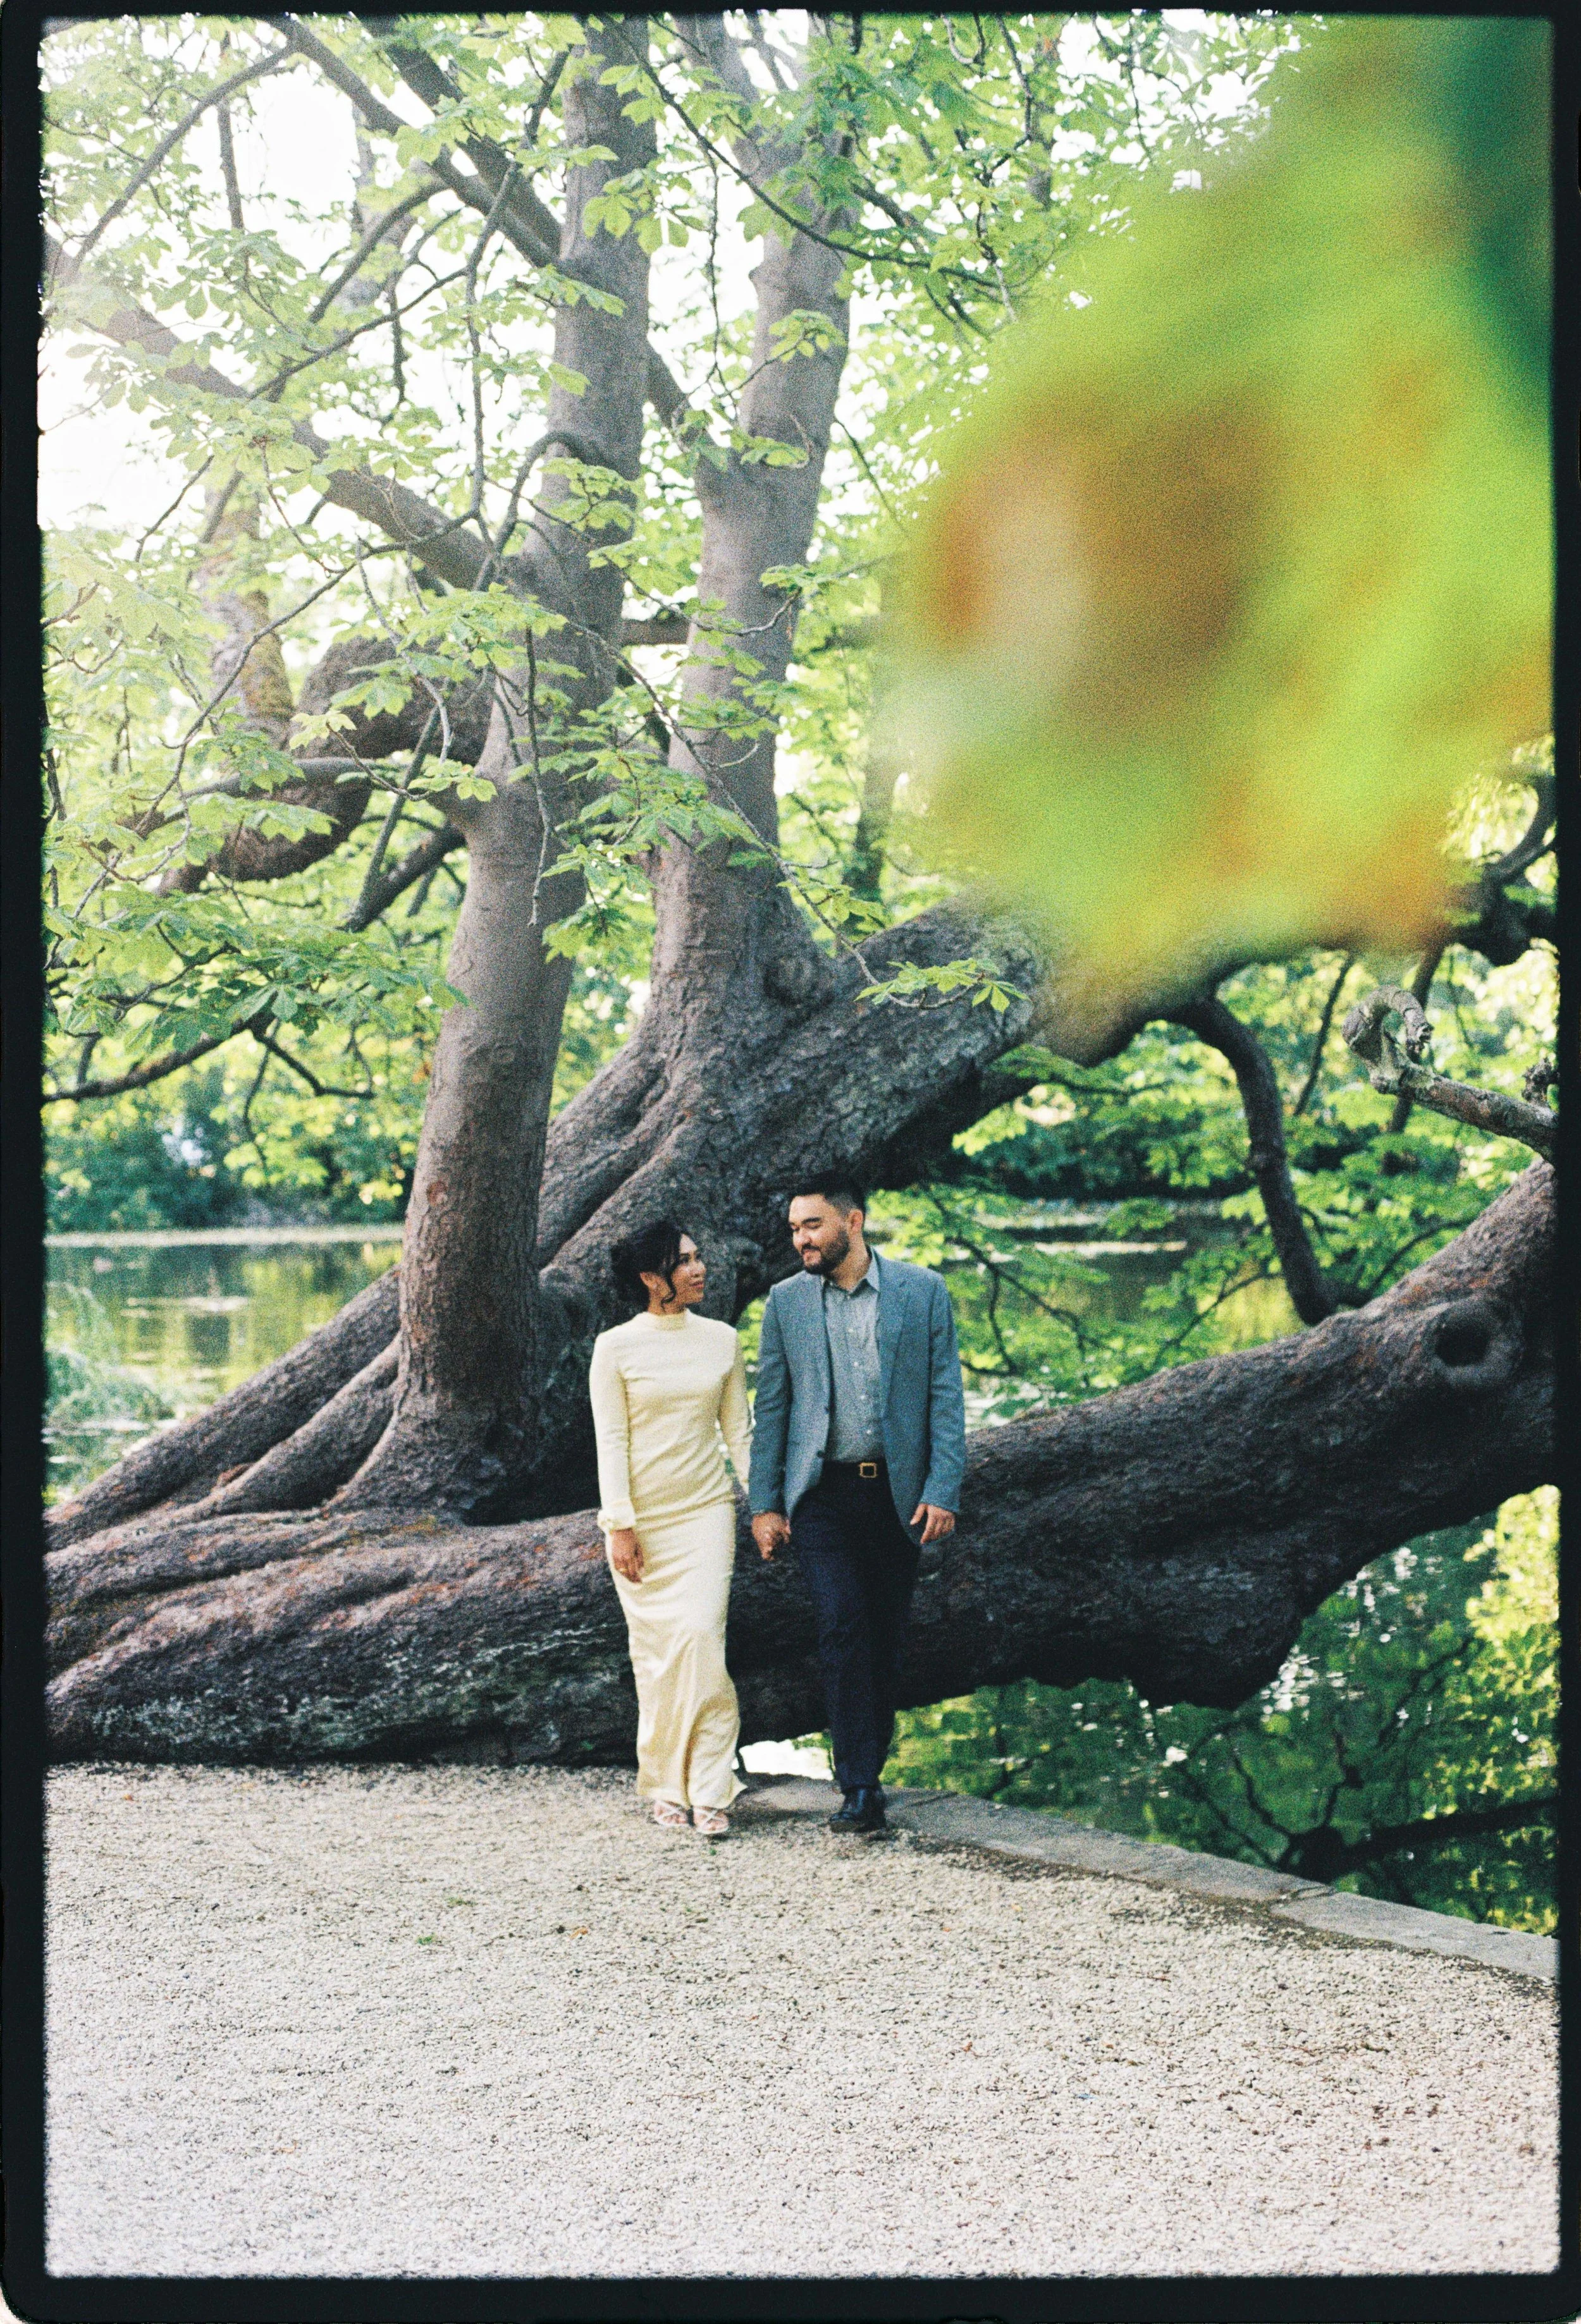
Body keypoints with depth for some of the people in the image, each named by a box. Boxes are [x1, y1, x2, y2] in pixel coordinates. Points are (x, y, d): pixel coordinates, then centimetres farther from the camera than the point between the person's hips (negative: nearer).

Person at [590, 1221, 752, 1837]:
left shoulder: (721, 1341, 6)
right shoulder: (616, 1348, -3)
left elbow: (739, 1431, 11)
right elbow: (611, 1441, -4)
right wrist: (619, 1525, -9)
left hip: (705, 1512, 1)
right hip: (643, 1519, -1)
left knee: (701, 1638, -12)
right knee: (655, 1651, 2)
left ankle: (709, 1790, -9)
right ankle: (665, 1784, 14)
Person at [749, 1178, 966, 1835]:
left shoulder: (923, 1291, 1)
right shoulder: (786, 1302, 5)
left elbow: (946, 1397, 0)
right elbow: (770, 1410, 7)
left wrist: (943, 1491, -8)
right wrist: (764, 1505, 3)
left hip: (897, 1493, 1)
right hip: (821, 1492, 0)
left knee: (885, 1639, 6)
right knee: (843, 1630, -13)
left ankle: (867, 1770, 20)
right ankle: (860, 1788, -12)